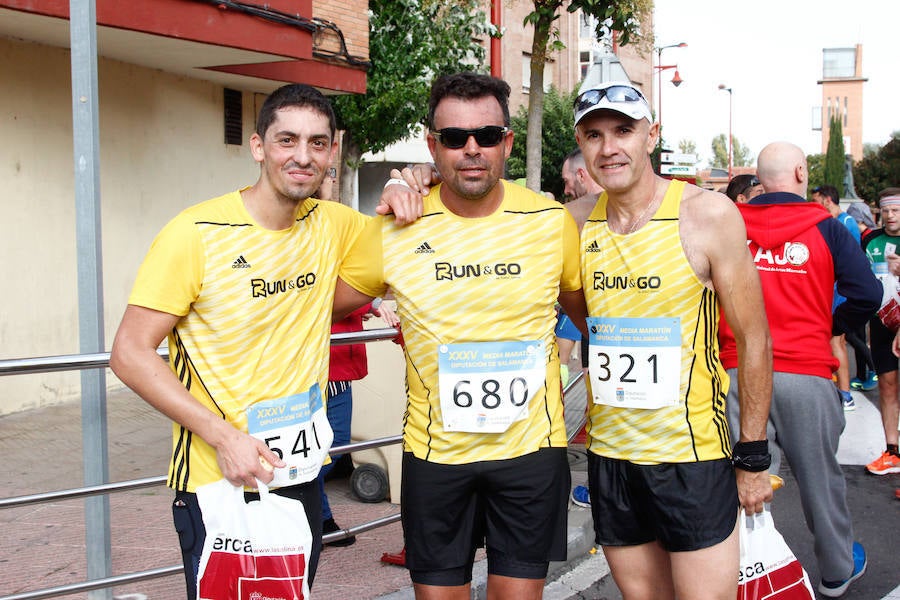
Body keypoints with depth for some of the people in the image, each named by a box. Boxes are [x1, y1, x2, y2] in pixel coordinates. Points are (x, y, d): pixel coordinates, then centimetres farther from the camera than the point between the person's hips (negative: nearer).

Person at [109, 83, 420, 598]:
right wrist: (224, 435, -20)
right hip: (218, 480, -5)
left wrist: (406, 188, -6)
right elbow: (130, 353, -13)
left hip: (301, 475, 5)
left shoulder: (332, 225, 1)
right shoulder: (196, 234, -14)